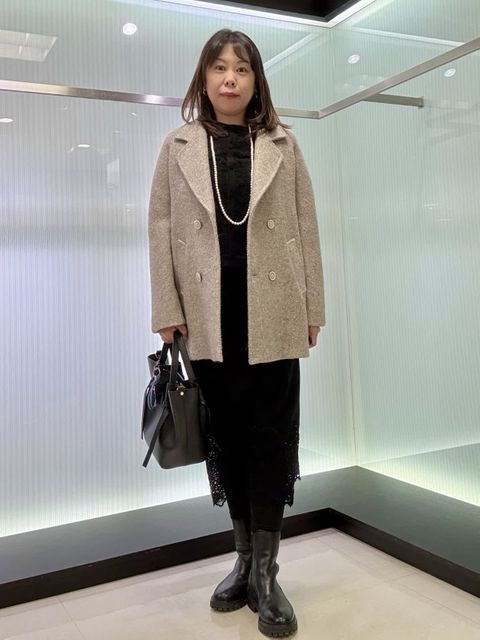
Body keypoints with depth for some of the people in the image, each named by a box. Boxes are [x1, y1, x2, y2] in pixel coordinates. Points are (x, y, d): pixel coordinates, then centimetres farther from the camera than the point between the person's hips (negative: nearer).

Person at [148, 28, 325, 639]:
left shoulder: (282, 145, 9)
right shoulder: (178, 147, 9)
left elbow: (305, 228, 6)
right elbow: (161, 229, 5)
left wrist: (313, 307, 3)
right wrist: (168, 309, -2)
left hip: (271, 315, -1)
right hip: (209, 318, 1)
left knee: (271, 435, 2)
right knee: (225, 434, 9)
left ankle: (265, 572, 15)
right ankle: (244, 559, 27)